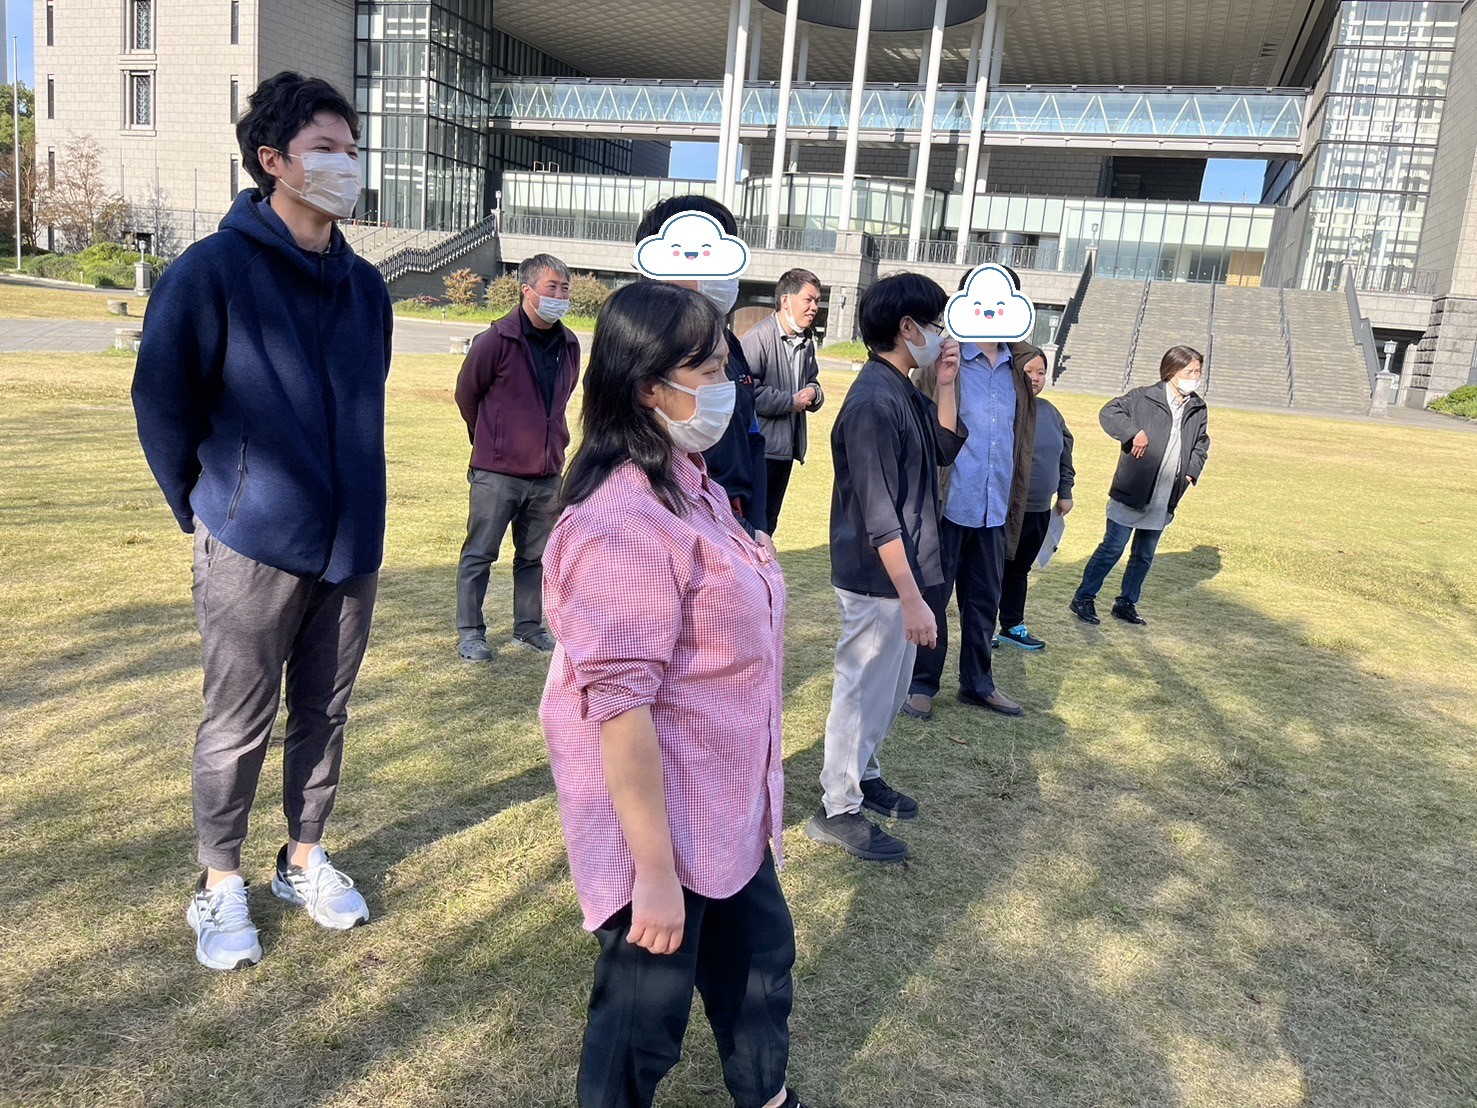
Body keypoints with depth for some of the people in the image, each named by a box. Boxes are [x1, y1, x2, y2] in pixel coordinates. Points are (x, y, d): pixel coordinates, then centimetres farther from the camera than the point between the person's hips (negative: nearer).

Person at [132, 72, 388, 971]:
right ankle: (222, 886, 27)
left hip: (351, 543, 5)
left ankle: (306, 859, 34)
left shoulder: (366, 286, 6)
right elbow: (162, 402, -3)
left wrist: (354, 504, 14)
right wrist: (204, 508, 5)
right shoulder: (213, 272, -9)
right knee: (240, 726, 8)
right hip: (254, 547, -4)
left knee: (325, 714, 15)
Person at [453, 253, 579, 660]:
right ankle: (469, 633, 14)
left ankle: (529, 627, 26)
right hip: (497, 471, -5)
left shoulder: (569, 345, 6)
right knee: (479, 554, 4)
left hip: (547, 472, 5)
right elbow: (466, 394, 2)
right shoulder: (496, 340, -11)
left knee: (535, 557, 13)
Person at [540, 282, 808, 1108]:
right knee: (648, 1001, 12)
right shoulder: (625, 523, -28)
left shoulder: (694, 485, 5)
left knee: (760, 955, 26)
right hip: (662, 817, -10)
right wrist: (654, 869, -24)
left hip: (727, 803, 10)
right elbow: (619, 705, -28)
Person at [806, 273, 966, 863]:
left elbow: (945, 449, 12)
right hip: (878, 578, -9)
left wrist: (945, 385, 1)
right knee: (865, 688, 3)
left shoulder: (904, 392, 7)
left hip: (901, 569, 10)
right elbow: (878, 517, -25)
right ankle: (838, 809, 19)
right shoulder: (873, 401, -23)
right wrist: (911, 598, -25)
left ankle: (861, 773, 40)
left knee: (890, 683, 22)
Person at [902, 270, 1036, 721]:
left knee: (985, 600, 16)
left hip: (994, 509, 6)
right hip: (947, 504, -6)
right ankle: (921, 684, 21)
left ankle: (978, 682, 32)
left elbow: (1021, 438, 16)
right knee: (932, 598, 6)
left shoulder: (1016, 369, 9)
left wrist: (1014, 503, 14)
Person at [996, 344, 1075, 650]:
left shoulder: (1048, 410, 10)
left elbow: (1064, 451, 20)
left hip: (1040, 510, 7)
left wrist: (1065, 492, 20)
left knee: (1019, 569, 18)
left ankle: (1013, 625, 30)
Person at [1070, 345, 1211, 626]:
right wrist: (1135, 432, -27)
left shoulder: (1198, 408, 10)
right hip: (1131, 494, -6)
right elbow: (1108, 413, -15)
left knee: (1144, 555, 13)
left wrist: (1192, 472, 6)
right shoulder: (1144, 397, -8)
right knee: (1112, 548, -1)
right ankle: (1084, 598, 11)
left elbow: (1200, 444, 22)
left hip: (1164, 499, 6)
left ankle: (1127, 603, 26)